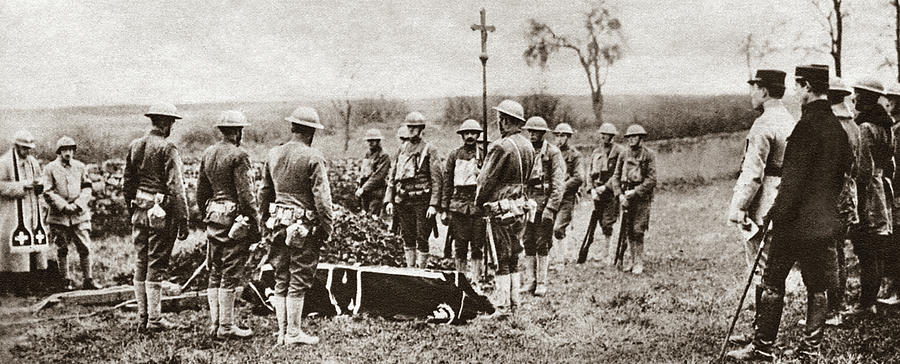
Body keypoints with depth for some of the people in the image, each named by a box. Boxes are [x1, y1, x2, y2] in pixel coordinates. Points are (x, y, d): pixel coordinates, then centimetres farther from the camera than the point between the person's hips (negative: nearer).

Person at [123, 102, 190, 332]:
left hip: (139, 212, 7)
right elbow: (176, 188, -16)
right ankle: (154, 320, 4)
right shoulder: (167, 149, -12)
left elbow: (127, 183, 15)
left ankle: (142, 318, 17)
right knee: (156, 266, -1)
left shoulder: (134, 146, 9)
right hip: (161, 214, -7)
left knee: (141, 265, 12)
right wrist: (183, 221, -13)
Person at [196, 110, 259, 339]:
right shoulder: (238, 156, -13)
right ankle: (226, 327, 2)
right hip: (234, 217, -8)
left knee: (215, 274, 12)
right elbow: (245, 195, -17)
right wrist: (255, 225, -12)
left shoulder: (207, 154, 11)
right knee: (231, 275, -2)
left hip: (214, 217, 8)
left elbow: (201, 193, 16)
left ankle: (215, 325, 16)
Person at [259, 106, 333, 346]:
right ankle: (294, 333, 5)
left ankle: (282, 333, 16)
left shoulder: (273, 155, 8)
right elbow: (322, 198, -13)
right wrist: (327, 228, -5)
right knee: (299, 280, 1)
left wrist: (264, 222, 23)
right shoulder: (313, 158, -12)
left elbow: (264, 193, 15)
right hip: (304, 227, -6)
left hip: (278, 224, 6)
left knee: (281, 281, 12)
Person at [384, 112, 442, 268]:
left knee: (422, 238, -2)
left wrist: (433, 204, -13)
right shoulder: (402, 149, 14)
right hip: (403, 201, 5)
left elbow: (437, 179, -5)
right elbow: (392, 176, 15)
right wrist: (389, 200, 6)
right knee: (407, 237, 9)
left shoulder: (429, 150, -1)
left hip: (422, 200, -5)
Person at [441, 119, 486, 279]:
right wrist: (444, 209, 4)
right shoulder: (454, 156, 9)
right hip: (458, 205, 1)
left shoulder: (483, 156, 6)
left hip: (478, 205, -1)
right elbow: (447, 183, 9)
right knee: (460, 245, 3)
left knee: (478, 245, 0)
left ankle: (476, 278, 5)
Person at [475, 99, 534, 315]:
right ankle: (513, 304, 20)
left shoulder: (501, 147, -18)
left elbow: (486, 180, -11)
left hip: (500, 210, -8)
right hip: (520, 207, 8)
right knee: (513, 260, 14)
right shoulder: (528, 146, 8)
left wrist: (478, 200, 4)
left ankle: (501, 307, 1)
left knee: (501, 261, -2)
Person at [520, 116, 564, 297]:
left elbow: (558, 183, -9)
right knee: (528, 244, 6)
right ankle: (529, 281, 13)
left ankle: (542, 283, 5)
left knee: (543, 244, -1)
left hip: (544, 202, -5)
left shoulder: (553, 153, -4)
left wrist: (551, 208, -16)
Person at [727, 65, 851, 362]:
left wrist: (778, 213, -14)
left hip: (797, 222, -7)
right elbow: (841, 173, 15)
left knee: (773, 284, 4)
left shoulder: (807, 125, -17)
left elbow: (794, 178, -20)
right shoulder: (837, 126, 8)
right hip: (826, 223, 7)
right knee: (817, 288, 10)